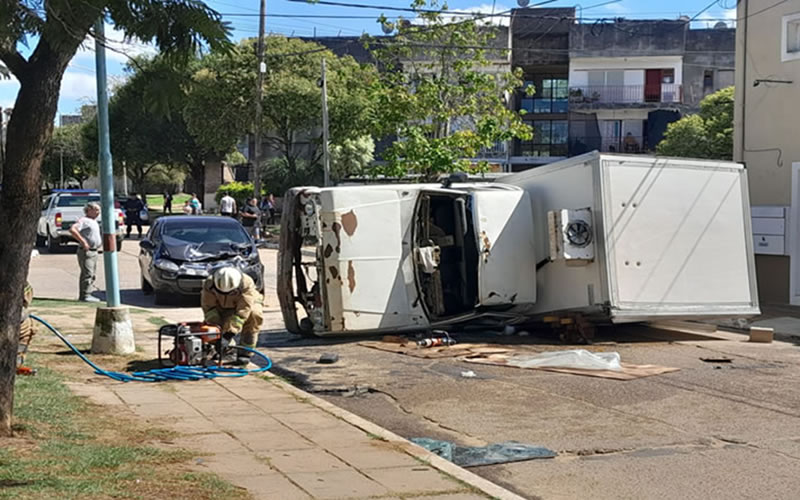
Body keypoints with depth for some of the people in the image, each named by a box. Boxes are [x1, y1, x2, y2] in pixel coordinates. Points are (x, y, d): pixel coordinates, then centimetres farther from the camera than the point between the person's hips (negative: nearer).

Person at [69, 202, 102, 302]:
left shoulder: (94, 221, 19)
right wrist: (83, 241, -26)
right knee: (87, 273, -13)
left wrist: (100, 243, 19)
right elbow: (72, 229, -26)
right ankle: (85, 295, -12)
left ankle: (88, 294, 17)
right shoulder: (84, 220, -11)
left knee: (92, 274, 11)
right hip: (86, 251, -10)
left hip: (94, 251, 10)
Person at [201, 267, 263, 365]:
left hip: (246, 303, -3)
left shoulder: (246, 284, -36)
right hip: (223, 308, 3)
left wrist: (231, 330, -43)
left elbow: (243, 310, -38)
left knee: (254, 314, -34)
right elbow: (209, 307, -24)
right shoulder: (209, 284, -27)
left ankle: (245, 352, -25)